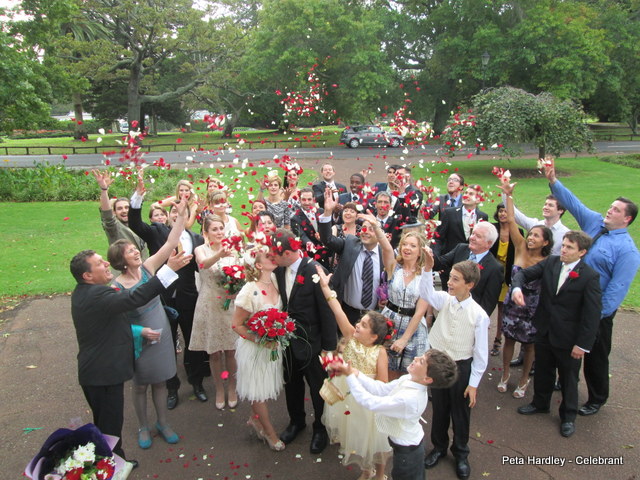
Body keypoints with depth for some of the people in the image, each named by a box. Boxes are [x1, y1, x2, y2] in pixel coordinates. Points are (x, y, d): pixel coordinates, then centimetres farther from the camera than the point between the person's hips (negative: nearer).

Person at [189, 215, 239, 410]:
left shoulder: (231, 249, 2)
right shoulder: (201, 249, -5)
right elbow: (204, 263, -29)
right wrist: (219, 254, -49)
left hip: (230, 304, 1)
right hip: (210, 305, -1)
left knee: (231, 351, 9)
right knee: (214, 352, 9)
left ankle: (232, 388, 30)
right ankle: (219, 390, 30)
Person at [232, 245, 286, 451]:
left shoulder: (274, 279, -9)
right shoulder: (250, 291, -28)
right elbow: (237, 325, -18)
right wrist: (259, 340, -21)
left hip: (273, 344, 6)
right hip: (254, 347, -6)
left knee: (267, 385, 22)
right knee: (258, 389, 14)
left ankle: (255, 419, 47)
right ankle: (270, 432, 33)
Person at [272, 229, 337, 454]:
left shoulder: (314, 272, -24)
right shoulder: (279, 270, -7)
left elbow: (327, 311, -19)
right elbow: (281, 302, 3)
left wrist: (329, 346, -14)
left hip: (311, 342, -5)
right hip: (288, 340, 6)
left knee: (318, 386, 14)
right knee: (291, 383, 23)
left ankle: (320, 427, 39)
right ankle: (296, 421, 48)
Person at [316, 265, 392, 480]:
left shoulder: (380, 352, -23)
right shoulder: (350, 335, -14)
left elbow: (382, 384, -20)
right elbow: (338, 311, -23)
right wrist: (325, 286, -30)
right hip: (346, 397, 4)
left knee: (372, 437, 17)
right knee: (354, 434, 23)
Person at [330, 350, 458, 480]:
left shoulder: (409, 399, -40)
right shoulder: (409, 379, -15)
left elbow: (371, 402, -32)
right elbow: (382, 389, -7)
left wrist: (350, 376, -26)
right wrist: (355, 373, -14)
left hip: (407, 451, -7)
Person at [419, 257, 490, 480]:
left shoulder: (479, 315, -20)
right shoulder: (445, 300, -9)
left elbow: (481, 353, -13)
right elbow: (426, 294, -28)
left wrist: (474, 384, -10)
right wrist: (428, 268, -38)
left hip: (461, 367, -3)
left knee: (460, 413, 16)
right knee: (439, 408, 20)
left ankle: (461, 453, 41)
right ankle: (439, 447, 44)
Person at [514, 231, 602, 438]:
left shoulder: (590, 276, -18)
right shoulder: (550, 263, -5)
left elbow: (592, 314, -16)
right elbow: (524, 273, -2)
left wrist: (583, 344, -16)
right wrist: (517, 287, -26)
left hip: (568, 338, -4)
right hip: (544, 331, 4)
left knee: (569, 377, 15)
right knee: (542, 371, 22)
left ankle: (568, 416, 35)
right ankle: (540, 403, 45)